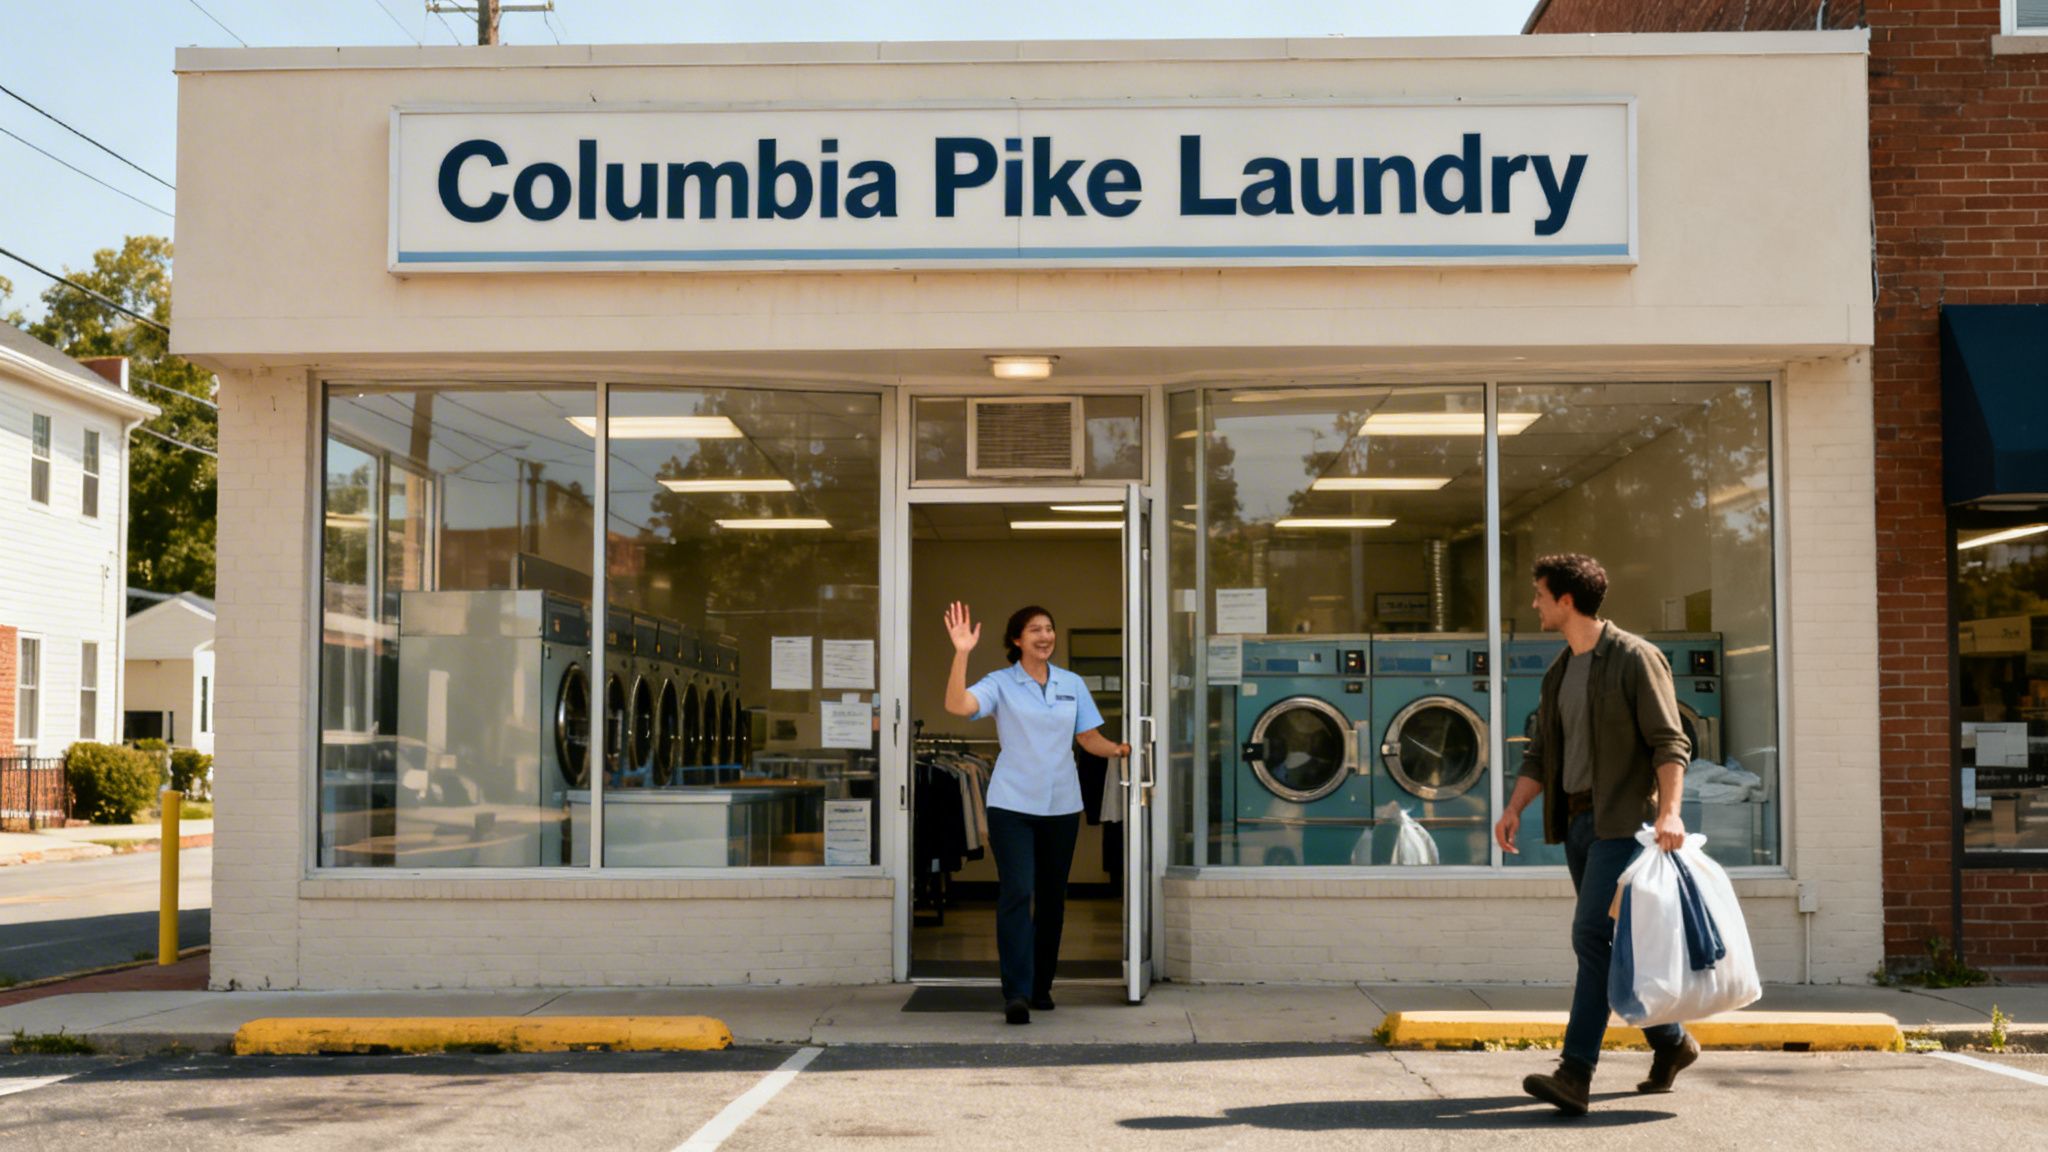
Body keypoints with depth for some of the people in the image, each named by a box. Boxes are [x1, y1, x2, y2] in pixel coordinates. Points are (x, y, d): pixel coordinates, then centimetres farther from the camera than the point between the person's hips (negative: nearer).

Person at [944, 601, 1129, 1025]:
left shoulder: (1072, 684, 9)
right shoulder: (1000, 683, -3)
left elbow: (1089, 738, 13)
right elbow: (957, 705, -20)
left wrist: (1117, 750, -3)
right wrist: (962, 653, -28)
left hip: (1061, 804, 4)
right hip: (1012, 804, -4)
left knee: (1052, 898, 11)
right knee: (1017, 893, -14)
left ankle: (1041, 986, 23)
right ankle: (1017, 993, -17)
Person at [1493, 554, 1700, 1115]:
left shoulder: (1634, 658, -7)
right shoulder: (1560, 671, 16)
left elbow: (1669, 741, -13)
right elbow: (1540, 753, 18)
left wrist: (1669, 810, -25)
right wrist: (1514, 808, 4)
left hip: (1622, 820, -8)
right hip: (1577, 819, 8)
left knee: (1592, 935, -15)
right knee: (1608, 943, 11)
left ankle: (1575, 1073, -17)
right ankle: (1671, 1042, 28)